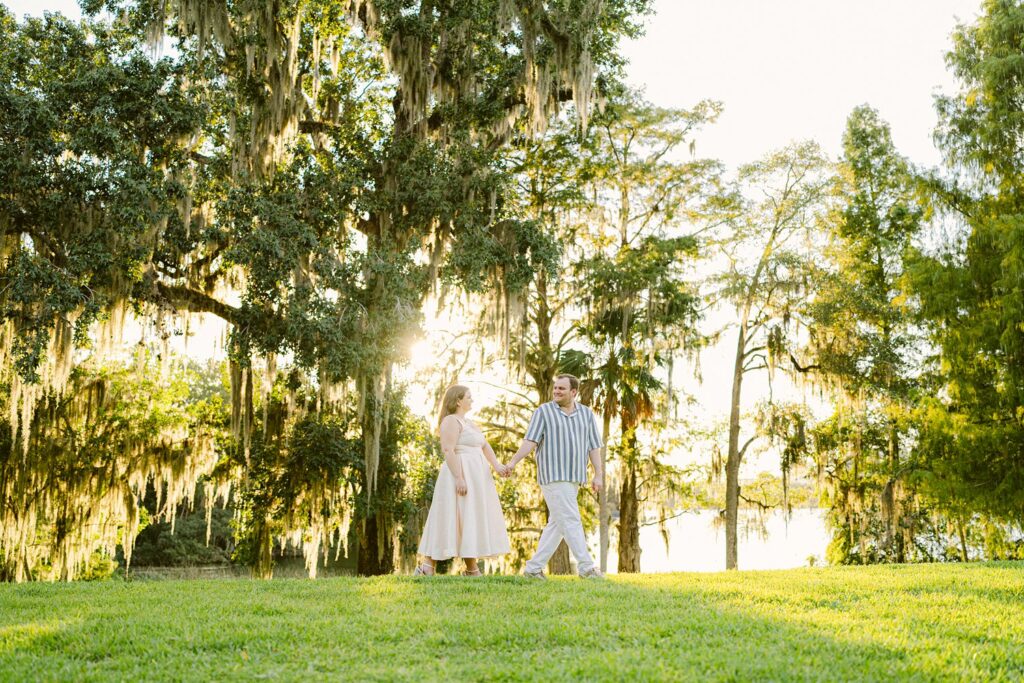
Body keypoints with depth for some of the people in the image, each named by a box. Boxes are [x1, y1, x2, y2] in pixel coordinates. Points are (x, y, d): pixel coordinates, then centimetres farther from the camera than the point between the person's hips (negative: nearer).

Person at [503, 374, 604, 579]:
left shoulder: (586, 414, 10)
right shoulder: (543, 412, -2)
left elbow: (594, 447, 8)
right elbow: (530, 441, -9)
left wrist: (598, 475, 1)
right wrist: (513, 462, -20)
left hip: (572, 478, 6)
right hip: (553, 476, -6)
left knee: (557, 524, 6)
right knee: (571, 521, -10)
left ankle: (533, 568, 13)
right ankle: (586, 567, -6)